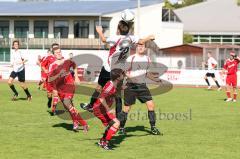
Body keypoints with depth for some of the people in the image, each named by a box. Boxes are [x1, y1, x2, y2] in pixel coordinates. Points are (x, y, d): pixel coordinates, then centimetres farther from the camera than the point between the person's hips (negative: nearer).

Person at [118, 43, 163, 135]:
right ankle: (121, 128, 16)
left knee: (151, 105, -5)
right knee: (127, 108, -1)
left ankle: (153, 128, 6)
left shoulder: (147, 59, 10)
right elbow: (126, 72, -4)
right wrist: (129, 76, -24)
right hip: (131, 86, -4)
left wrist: (155, 79, 10)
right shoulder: (131, 58, -6)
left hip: (142, 86, 4)